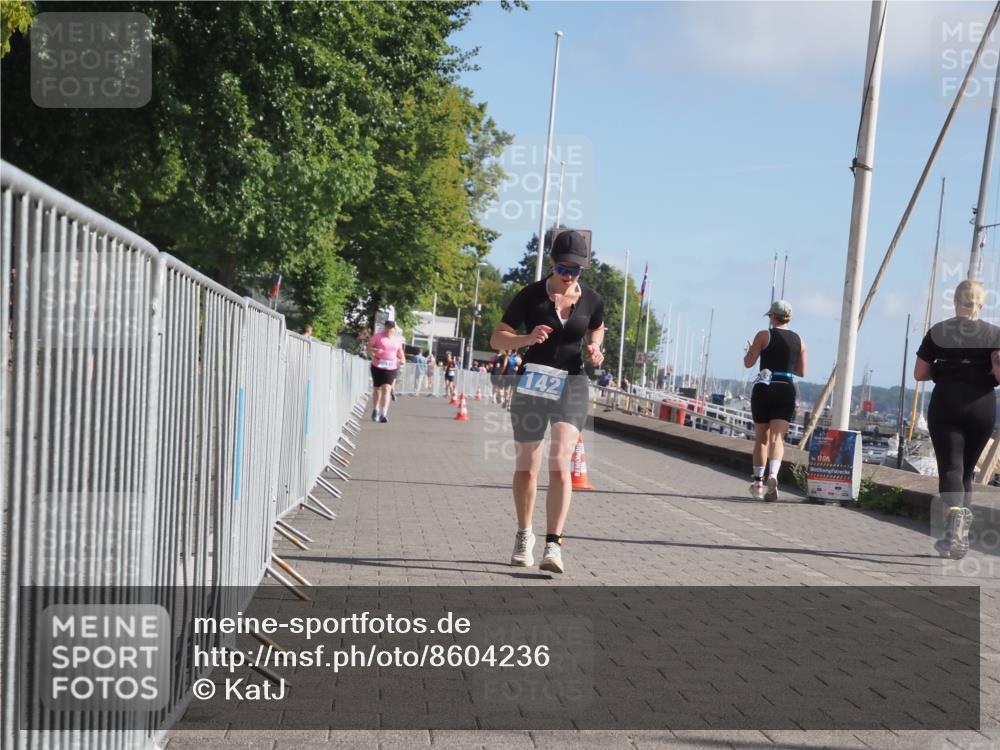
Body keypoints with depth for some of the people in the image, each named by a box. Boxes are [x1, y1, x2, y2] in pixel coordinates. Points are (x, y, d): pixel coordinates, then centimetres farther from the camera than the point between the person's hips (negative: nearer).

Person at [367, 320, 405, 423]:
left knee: (386, 389, -13)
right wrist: (375, 350, -21)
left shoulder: (397, 339, 9)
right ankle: (376, 409, 36)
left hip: (391, 368, 1)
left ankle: (384, 413, -20)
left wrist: (403, 359, 5)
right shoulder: (378, 336, -1)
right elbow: (368, 347, -1)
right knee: (377, 389, 13)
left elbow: (400, 351, 23)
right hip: (377, 367, 0)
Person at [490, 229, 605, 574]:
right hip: (531, 384, 0)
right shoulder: (530, 295, -6)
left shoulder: (592, 300, 0)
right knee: (526, 467, 8)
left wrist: (594, 351, 0)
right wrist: (527, 339, -24)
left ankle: (553, 544, -16)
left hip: (572, 384, 0)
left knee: (560, 462, -15)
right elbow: (497, 338, -4)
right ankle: (524, 536, 28)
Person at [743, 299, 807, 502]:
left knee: (761, 438, 11)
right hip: (787, 390, 2)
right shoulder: (799, 340, 10)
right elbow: (801, 372, 14)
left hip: (764, 388, -1)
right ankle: (772, 474, -30)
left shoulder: (764, 335, -1)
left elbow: (748, 363, -4)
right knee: (777, 438, -5)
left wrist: (749, 349, 17)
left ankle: (758, 482, 13)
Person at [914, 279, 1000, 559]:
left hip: (945, 405, -1)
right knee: (967, 470, 15)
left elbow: (919, 373, 3)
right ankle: (961, 533, 15)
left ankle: (954, 523, -29)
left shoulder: (938, 332, 3)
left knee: (950, 469, -5)